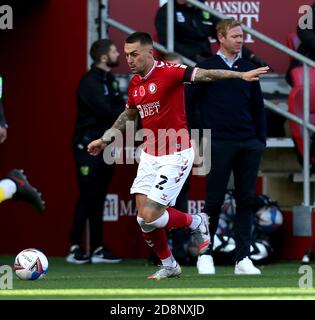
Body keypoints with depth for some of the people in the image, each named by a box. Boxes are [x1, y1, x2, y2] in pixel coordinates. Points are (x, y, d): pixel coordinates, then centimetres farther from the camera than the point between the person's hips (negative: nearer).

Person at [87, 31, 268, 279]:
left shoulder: (169, 73, -15)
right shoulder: (135, 84, 8)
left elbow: (205, 75, -23)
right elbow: (128, 115, 26)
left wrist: (241, 75, -34)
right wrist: (105, 140, 29)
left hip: (175, 156, -7)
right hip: (150, 155, 7)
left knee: (151, 216, -13)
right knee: (143, 216, 1)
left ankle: (196, 223, 14)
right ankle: (168, 265, 18)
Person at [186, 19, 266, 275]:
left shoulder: (248, 69, 11)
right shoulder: (206, 69, 0)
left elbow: (258, 107, 16)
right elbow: (187, 103, 1)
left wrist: (261, 139, 9)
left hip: (249, 145, 4)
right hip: (220, 145, -4)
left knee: (246, 200, 3)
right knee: (214, 200, 0)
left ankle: (243, 259, 6)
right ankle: (205, 254, 12)